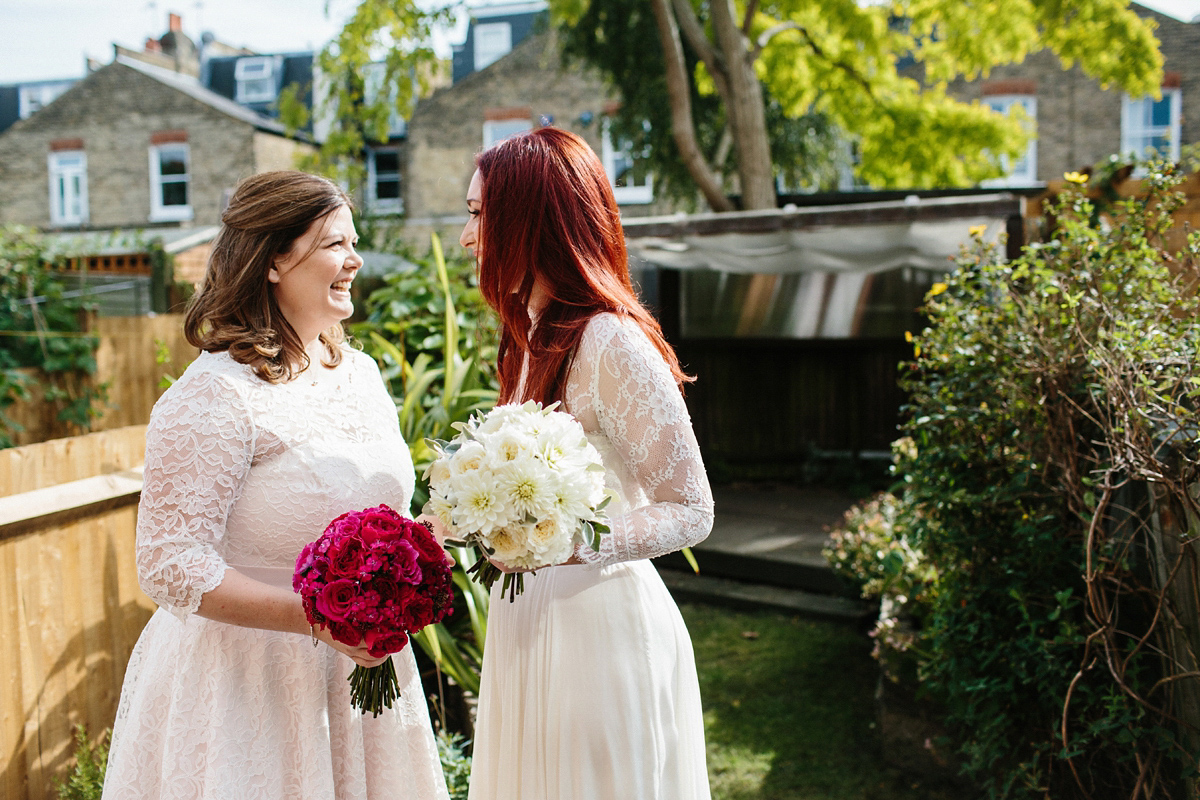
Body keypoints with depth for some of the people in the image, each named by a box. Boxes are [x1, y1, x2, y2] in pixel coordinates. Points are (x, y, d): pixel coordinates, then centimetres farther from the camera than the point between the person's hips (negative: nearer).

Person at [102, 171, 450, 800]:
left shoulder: (361, 373, 5)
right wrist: (318, 617, -26)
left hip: (360, 667, 7)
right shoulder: (214, 395, -20)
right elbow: (170, 566, -21)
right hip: (250, 680, -7)